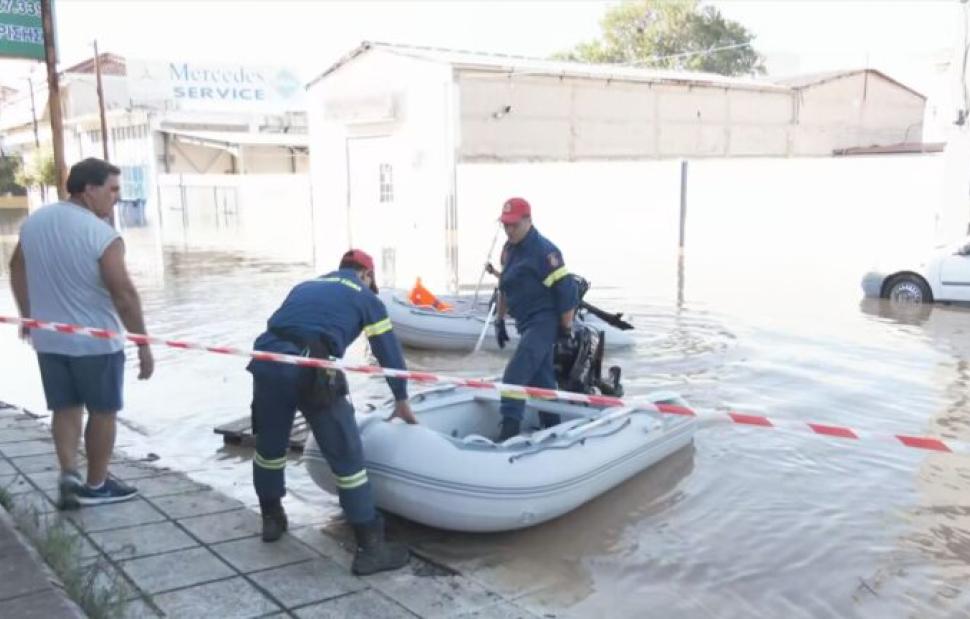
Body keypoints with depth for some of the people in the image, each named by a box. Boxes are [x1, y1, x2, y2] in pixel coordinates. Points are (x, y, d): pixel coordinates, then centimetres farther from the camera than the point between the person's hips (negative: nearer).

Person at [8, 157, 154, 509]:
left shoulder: (34, 221, 3)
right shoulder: (102, 235, -20)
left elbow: (17, 269, 16)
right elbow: (124, 296, -21)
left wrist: (28, 316, 28)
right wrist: (144, 345, -14)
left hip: (48, 339, 6)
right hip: (96, 342, -6)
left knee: (66, 408, 17)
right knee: (103, 412, 9)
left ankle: (68, 475, 6)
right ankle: (96, 485, 20)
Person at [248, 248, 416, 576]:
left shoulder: (306, 286, 32)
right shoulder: (365, 297, 18)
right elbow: (389, 351, 20)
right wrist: (401, 400, 32)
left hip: (266, 359, 5)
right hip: (311, 370, -5)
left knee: (269, 446, 26)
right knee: (347, 458, 4)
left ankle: (271, 519, 44)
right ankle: (370, 548, 9)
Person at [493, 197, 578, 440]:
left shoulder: (544, 251, -17)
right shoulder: (509, 249, 10)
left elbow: (567, 290, -19)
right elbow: (504, 287, 20)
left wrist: (566, 329, -15)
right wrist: (499, 321, 18)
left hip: (544, 322, -9)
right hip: (527, 323, 9)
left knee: (514, 376, -18)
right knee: (540, 379, 15)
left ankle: (509, 432, -19)